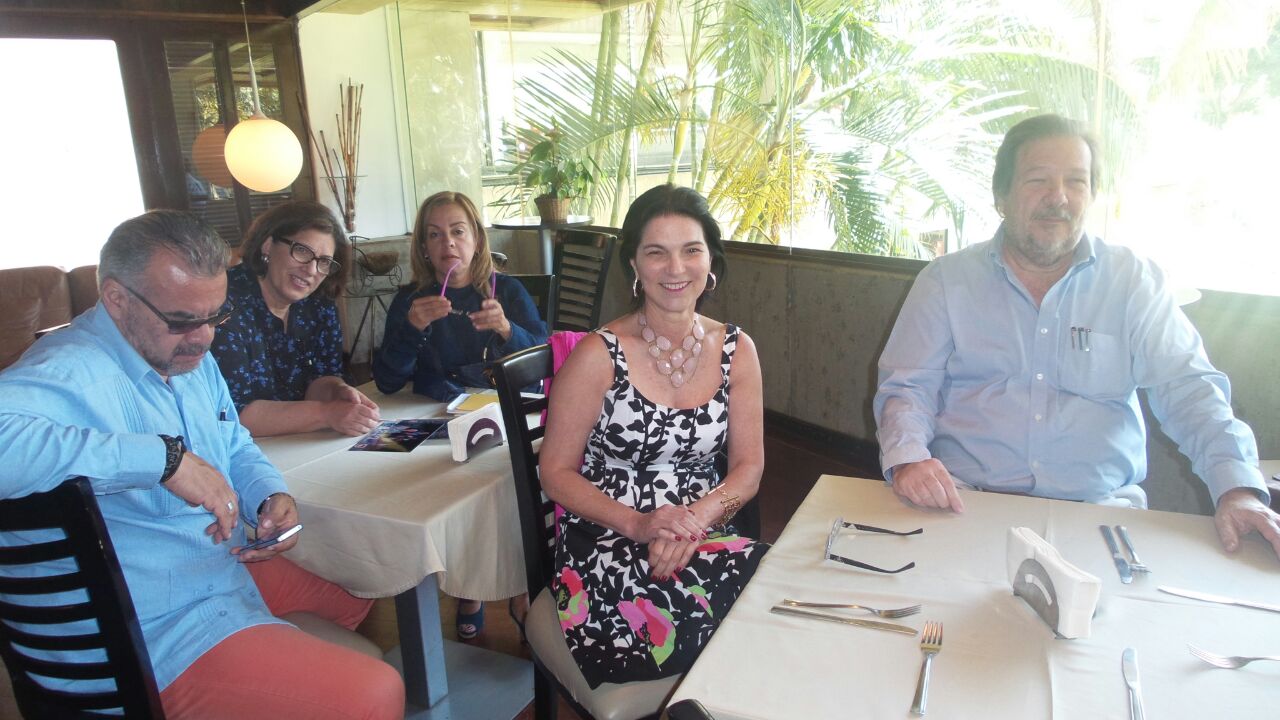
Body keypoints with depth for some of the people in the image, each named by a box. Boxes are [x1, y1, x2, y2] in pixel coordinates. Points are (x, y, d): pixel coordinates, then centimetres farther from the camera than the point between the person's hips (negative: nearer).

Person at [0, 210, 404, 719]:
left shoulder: (192, 359, 10)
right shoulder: (71, 374, -22)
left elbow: (237, 449, 18)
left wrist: (272, 497, -4)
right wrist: (165, 456, -40)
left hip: (233, 562, 10)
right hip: (168, 625, -10)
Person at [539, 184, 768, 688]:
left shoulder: (736, 351, 4)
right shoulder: (598, 355, -8)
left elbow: (748, 467, 6)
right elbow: (556, 472, -4)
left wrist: (694, 519, -14)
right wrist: (637, 524, -18)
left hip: (706, 534, 4)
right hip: (606, 542, -4)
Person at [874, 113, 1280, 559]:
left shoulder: (1135, 280, 7)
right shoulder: (946, 281, 5)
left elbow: (1188, 388, 1)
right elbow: (907, 387, 1)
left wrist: (1237, 487, -15)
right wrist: (907, 458, -19)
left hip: (1100, 508, 2)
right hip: (963, 504, -2)